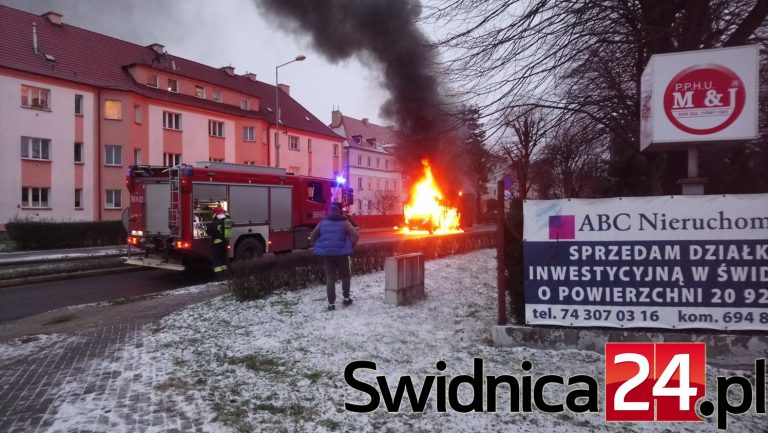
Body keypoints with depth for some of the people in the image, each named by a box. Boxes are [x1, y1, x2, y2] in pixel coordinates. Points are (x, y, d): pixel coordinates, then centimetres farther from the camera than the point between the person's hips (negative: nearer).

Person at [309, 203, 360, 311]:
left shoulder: (323, 222, 7)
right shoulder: (344, 222, -2)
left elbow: (312, 237, 9)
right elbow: (356, 236, -12)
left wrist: (321, 247, 13)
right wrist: (351, 246, 0)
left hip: (327, 253, 2)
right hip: (342, 253, -2)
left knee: (330, 278, 7)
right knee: (345, 276, 17)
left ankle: (331, 303, 2)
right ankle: (346, 299, 22)